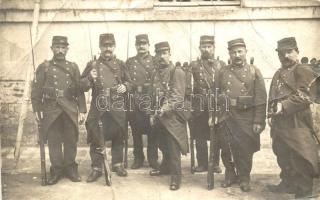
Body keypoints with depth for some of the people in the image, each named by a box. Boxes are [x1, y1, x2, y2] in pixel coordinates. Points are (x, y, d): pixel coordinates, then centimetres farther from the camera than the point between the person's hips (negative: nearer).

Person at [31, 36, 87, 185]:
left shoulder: (73, 67, 10)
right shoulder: (44, 67, 5)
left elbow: (79, 90, 7)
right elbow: (36, 90, 2)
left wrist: (82, 110, 2)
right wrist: (37, 109, -6)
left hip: (70, 110, 1)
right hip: (51, 109, -1)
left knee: (71, 140, 6)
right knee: (53, 141, 4)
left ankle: (70, 168, 20)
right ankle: (57, 170, 17)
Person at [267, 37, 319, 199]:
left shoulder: (303, 70, -6)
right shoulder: (279, 73, 19)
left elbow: (305, 96, -18)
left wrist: (284, 106, -21)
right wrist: (271, 113, 9)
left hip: (296, 124, -8)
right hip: (279, 123, 8)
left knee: (300, 158, -2)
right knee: (283, 156, 18)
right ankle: (287, 184, 34)